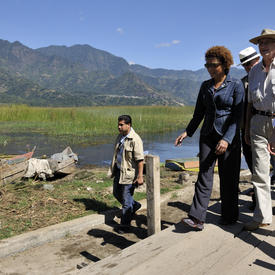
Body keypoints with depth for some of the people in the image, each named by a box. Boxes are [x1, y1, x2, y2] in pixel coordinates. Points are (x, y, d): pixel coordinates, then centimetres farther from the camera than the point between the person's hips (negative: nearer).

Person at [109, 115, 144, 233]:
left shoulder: (135, 139, -20)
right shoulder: (120, 136, 7)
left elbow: (140, 159, -21)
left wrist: (140, 176, -23)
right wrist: (114, 169, 22)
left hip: (129, 173, -9)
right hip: (119, 170, 9)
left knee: (126, 199, 0)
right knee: (116, 193, 20)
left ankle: (125, 225, 14)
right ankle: (134, 205, 42)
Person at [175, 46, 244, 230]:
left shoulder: (236, 85, -4)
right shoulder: (205, 86, 10)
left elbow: (237, 116, -11)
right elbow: (199, 113, 15)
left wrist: (227, 139, -21)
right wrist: (188, 132, 4)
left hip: (229, 138, -3)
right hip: (207, 136, 4)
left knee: (228, 178, 4)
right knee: (204, 175, -3)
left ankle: (230, 216, 21)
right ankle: (197, 218, -6)